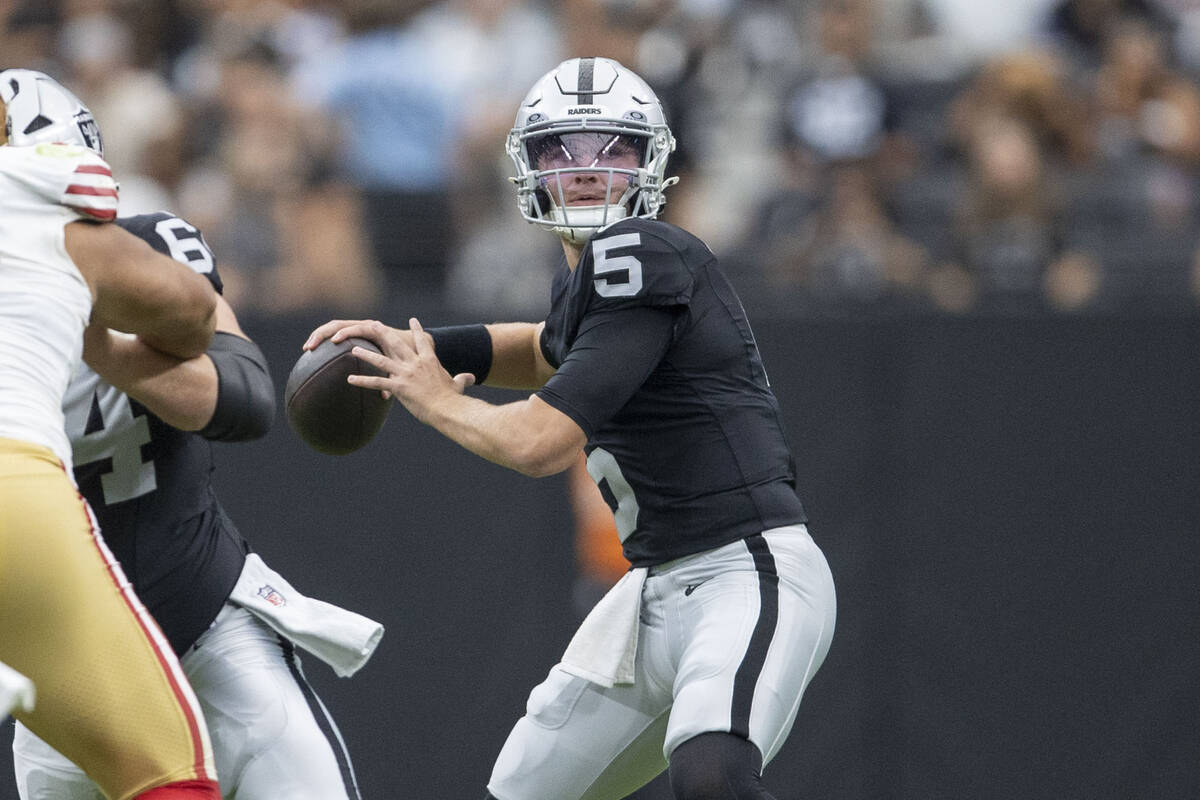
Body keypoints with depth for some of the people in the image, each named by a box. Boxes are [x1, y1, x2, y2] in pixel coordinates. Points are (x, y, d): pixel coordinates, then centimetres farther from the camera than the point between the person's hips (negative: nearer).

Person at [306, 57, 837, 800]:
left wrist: (434, 400, 0)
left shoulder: (644, 258, -15)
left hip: (749, 573, -10)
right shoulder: (586, 270, 13)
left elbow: (538, 443, -20)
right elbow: (555, 354, 39)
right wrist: (421, 347, 23)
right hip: (658, 590, 10)